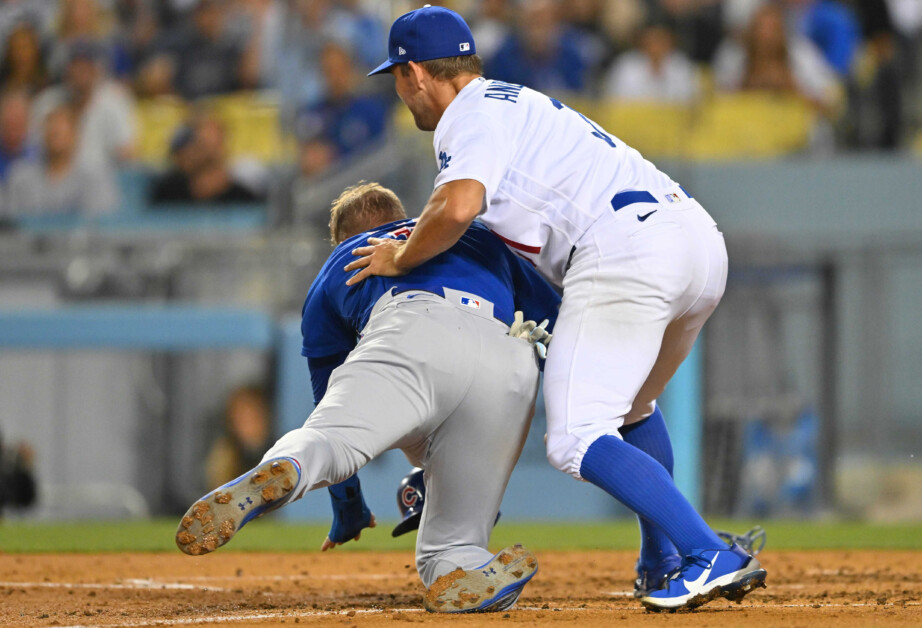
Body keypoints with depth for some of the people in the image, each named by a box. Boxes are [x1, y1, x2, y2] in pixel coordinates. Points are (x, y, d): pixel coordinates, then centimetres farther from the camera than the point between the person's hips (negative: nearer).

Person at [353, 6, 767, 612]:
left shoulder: (471, 113, 3)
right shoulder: (523, 104, 32)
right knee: (630, 406, 31)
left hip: (625, 252, -10)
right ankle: (662, 563, 33)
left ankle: (710, 557, -22)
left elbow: (458, 207, -15)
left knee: (577, 439, -10)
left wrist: (399, 260, 2)